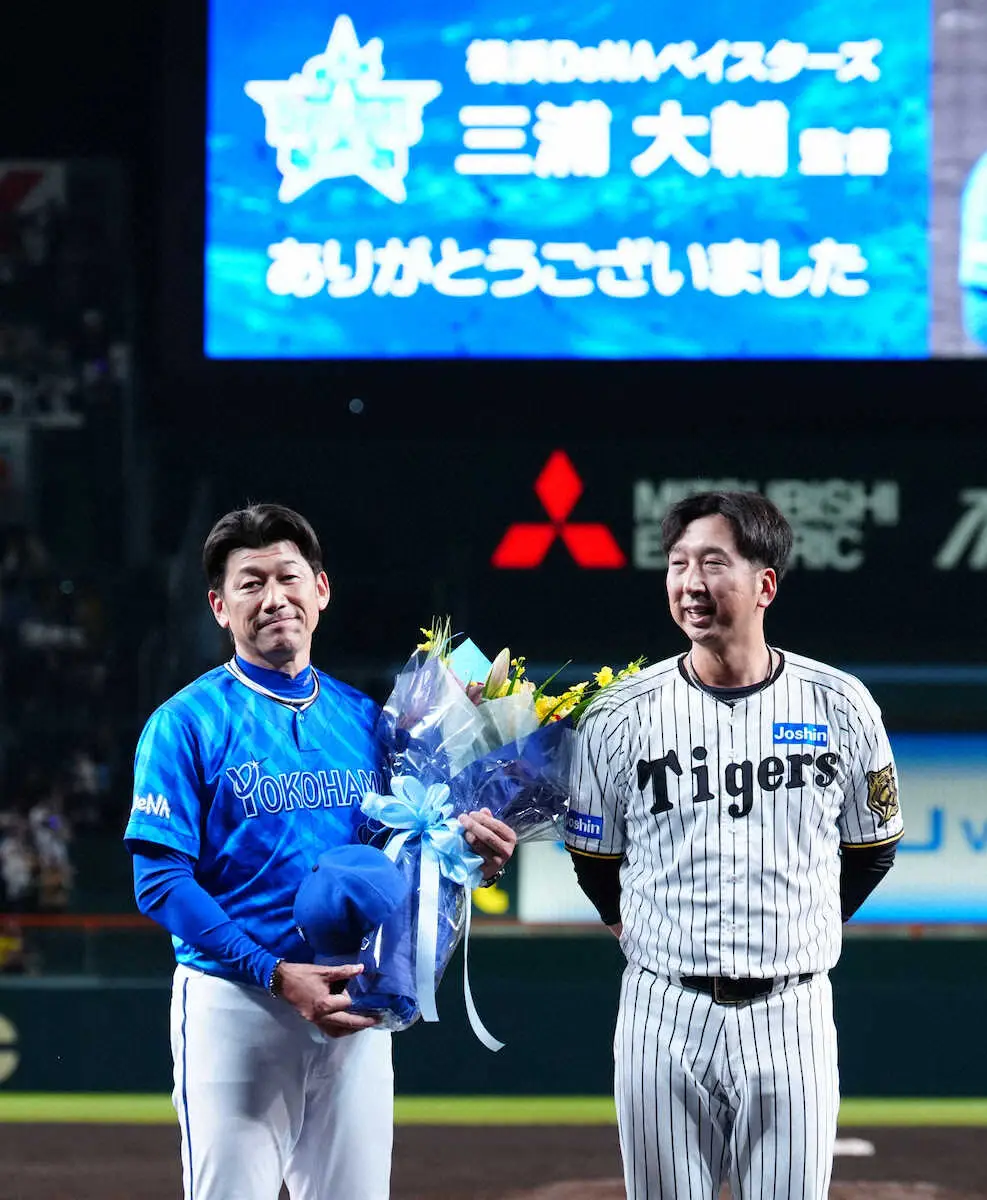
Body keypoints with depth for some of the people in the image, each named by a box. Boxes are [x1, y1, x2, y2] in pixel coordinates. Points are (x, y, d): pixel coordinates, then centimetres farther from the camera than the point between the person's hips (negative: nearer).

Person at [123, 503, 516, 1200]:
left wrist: (456, 834, -7)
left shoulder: (364, 719, 13)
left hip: (352, 1004, 5)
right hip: (232, 999, -5)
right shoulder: (187, 722, -3)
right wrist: (277, 975, -19)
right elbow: (160, 881, -9)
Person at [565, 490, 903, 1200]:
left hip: (794, 1015, 0)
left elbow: (873, 850, 13)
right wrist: (644, 935, 11)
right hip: (664, 1015, 0)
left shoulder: (840, 707, 1)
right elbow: (595, 861, 13)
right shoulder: (620, 717, -1)